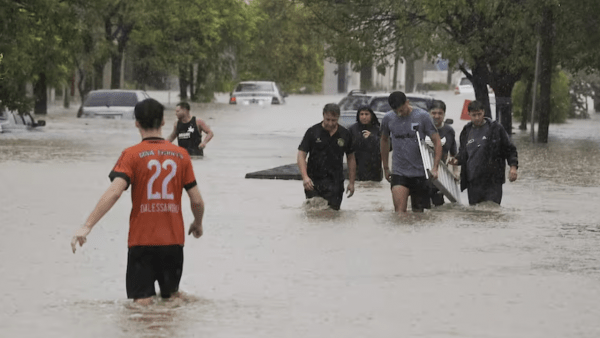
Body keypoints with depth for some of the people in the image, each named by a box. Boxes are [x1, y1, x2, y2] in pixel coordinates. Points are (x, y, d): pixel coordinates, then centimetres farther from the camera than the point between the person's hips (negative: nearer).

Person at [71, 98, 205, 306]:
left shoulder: (132, 155, -6)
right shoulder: (180, 155, 4)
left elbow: (114, 193, -20)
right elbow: (197, 201, 4)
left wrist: (87, 226, -21)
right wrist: (198, 224, 25)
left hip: (142, 241, -3)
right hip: (173, 240, 3)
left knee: (143, 300, -1)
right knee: (172, 296, 19)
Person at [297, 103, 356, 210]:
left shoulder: (345, 134, 6)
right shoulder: (312, 132, -1)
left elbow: (351, 158, 15)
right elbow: (301, 155, -4)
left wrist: (351, 182, 9)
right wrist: (305, 177, -18)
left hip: (335, 183, 1)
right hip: (314, 181, -1)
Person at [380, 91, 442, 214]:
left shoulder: (423, 116, -6)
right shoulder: (388, 118, 2)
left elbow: (437, 142, -4)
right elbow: (384, 140, 20)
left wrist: (435, 168, -15)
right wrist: (385, 168, 22)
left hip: (420, 172, -1)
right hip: (398, 172, 1)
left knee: (418, 211, 7)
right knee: (399, 211, -15)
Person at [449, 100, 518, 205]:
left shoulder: (496, 129, 2)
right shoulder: (466, 132, 13)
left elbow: (509, 149, 6)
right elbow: (462, 153, 26)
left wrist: (513, 166, -7)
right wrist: (457, 160, 4)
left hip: (492, 181, -4)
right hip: (473, 182, 4)